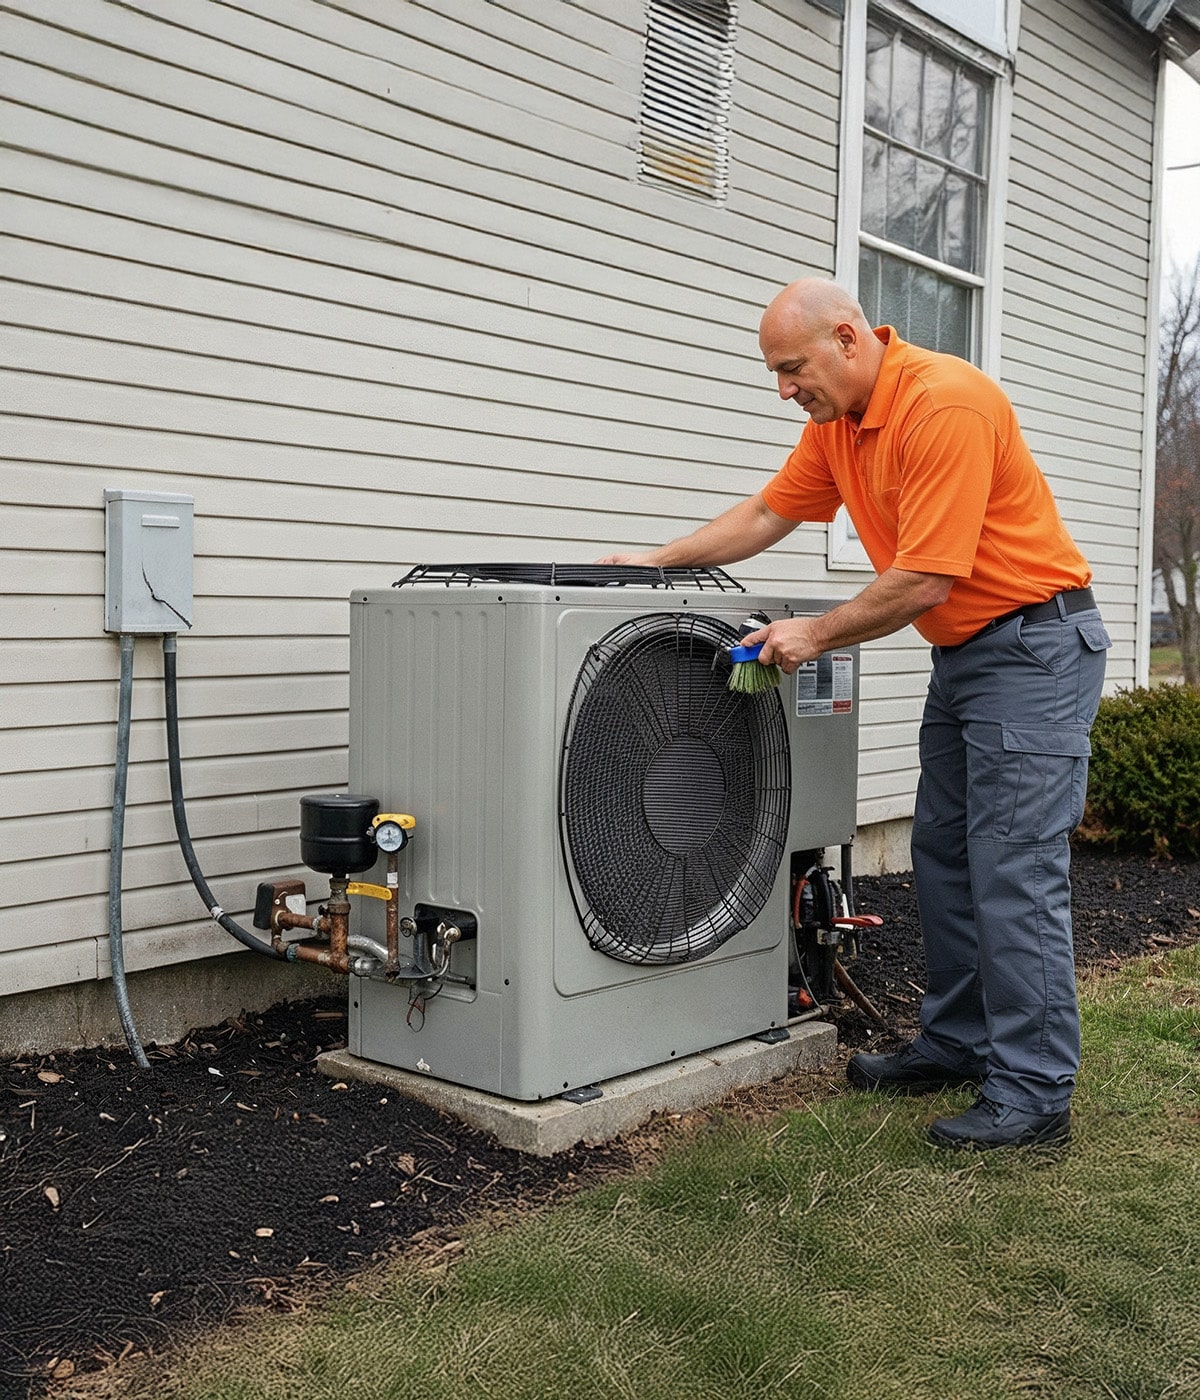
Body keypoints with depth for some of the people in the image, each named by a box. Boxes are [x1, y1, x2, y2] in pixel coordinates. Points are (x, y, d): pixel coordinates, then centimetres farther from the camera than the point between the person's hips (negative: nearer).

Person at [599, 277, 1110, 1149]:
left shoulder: (946, 405, -24)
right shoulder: (837, 424, 6)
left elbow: (924, 581, -25)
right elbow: (764, 516, 17)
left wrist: (816, 635, -13)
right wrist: (657, 562, 11)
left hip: (1035, 646, -10)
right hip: (962, 654, 10)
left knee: (1015, 871, -10)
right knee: (943, 857, 13)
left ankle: (1034, 1093, -3)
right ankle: (958, 1043, 24)